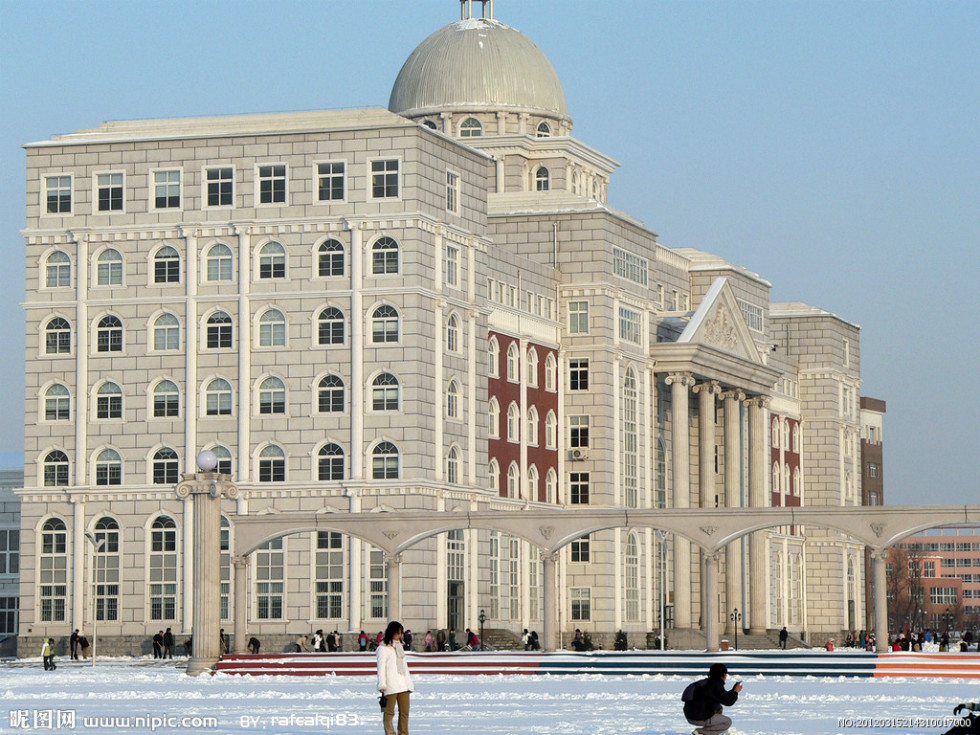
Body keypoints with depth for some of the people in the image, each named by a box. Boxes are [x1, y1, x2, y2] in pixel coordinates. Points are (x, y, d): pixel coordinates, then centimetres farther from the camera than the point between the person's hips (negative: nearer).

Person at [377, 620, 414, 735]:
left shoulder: (400, 646, 21)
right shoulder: (383, 648, -1)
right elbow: (381, 667, -7)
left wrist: (410, 682, 24)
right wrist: (382, 684, -16)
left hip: (403, 684, 7)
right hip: (391, 685, -7)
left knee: (404, 711, 4)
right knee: (389, 712, -8)